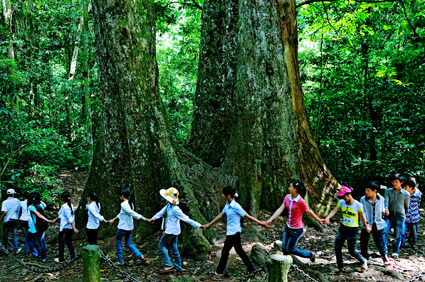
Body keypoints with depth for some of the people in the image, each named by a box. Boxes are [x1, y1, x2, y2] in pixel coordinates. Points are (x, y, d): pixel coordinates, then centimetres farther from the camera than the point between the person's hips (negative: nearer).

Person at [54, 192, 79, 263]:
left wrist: (74, 228, -28)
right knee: (69, 243, 15)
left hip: (64, 228, -7)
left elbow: (70, 218, -25)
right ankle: (73, 258, 14)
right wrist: (56, 219, 30)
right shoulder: (71, 205, 5)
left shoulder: (64, 206, -19)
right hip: (70, 228, 7)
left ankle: (60, 259, 20)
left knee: (61, 243, 9)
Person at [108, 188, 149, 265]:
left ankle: (121, 261, 20)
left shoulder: (124, 204, -20)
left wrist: (143, 218, -35)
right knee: (128, 244, 17)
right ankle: (142, 257, 7)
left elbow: (132, 213, -27)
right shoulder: (131, 203, 7)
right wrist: (113, 219, 27)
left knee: (118, 243, 13)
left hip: (123, 228, -8)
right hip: (130, 228, 8)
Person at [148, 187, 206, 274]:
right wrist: (153, 218, 26)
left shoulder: (175, 209, -27)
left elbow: (186, 219, -26)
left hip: (171, 231, -9)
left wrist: (199, 225, -27)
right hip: (174, 231, 9)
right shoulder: (169, 205, 1)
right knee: (174, 248, 15)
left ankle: (168, 266, 3)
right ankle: (178, 267, 23)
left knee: (161, 245, 3)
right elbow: (162, 212, 16)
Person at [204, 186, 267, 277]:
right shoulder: (227, 205, 4)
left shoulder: (236, 206, -22)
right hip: (231, 232, 8)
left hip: (233, 232, -8)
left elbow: (247, 216, -17)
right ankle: (250, 268, 23)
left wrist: (260, 223, -18)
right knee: (239, 250, 15)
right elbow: (221, 215, 14)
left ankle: (219, 272, 18)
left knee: (225, 251, 4)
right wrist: (209, 224, 18)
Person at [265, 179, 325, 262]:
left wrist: (319, 220, 0)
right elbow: (280, 209, -9)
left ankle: (311, 255, 24)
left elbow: (309, 212, -11)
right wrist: (270, 219, -16)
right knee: (284, 247, 13)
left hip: (296, 229, -7)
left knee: (290, 249, 5)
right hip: (288, 227, 7)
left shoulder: (301, 202, -25)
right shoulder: (287, 197, -6)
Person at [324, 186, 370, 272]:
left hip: (353, 230, -4)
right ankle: (340, 267, 20)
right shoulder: (341, 202, -4)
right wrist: (328, 217, -36)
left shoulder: (358, 205, -14)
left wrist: (366, 226, 14)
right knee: (337, 248, 2)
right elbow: (334, 211, -18)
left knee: (352, 251, 6)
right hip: (343, 228, 4)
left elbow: (362, 216, 0)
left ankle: (363, 261, 35)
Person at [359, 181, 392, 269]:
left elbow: (382, 210, 15)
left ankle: (387, 261, 19)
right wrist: (365, 223, -20)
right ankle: (365, 259, 27)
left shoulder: (381, 199, -2)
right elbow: (363, 212, -11)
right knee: (363, 244, 5)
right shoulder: (363, 199, -5)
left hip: (378, 225, 0)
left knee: (380, 244, 3)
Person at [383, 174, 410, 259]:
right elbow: (386, 201, -12)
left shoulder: (406, 194, -1)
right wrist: (386, 209, -31)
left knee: (397, 235, 5)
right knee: (384, 232, -10)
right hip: (389, 215, 1)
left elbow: (407, 206, 12)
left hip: (400, 216, -1)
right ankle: (384, 250, -2)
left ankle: (396, 252, 22)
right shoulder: (388, 191, 1)